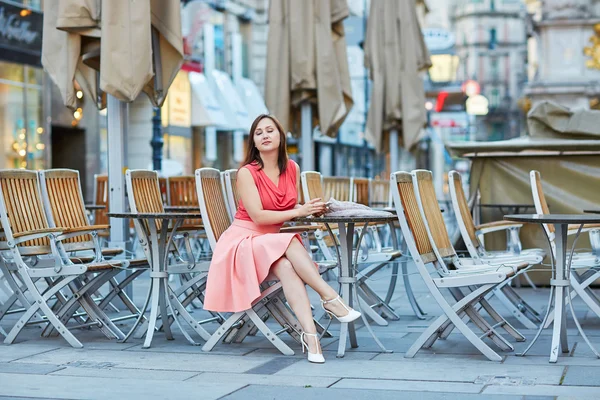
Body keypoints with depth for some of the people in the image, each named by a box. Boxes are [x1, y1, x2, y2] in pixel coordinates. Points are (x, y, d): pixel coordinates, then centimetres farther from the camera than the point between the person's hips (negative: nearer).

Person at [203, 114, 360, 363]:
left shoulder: (292, 169, 6)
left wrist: (311, 210, -7)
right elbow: (258, 216, -17)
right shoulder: (247, 172, -10)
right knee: (291, 243, -34)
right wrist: (298, 212, -20)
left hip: (274, 242, 4)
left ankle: (310, 335, -44)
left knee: (287, 268, -33)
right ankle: (331, 299, -36)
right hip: (245, 240, -4)